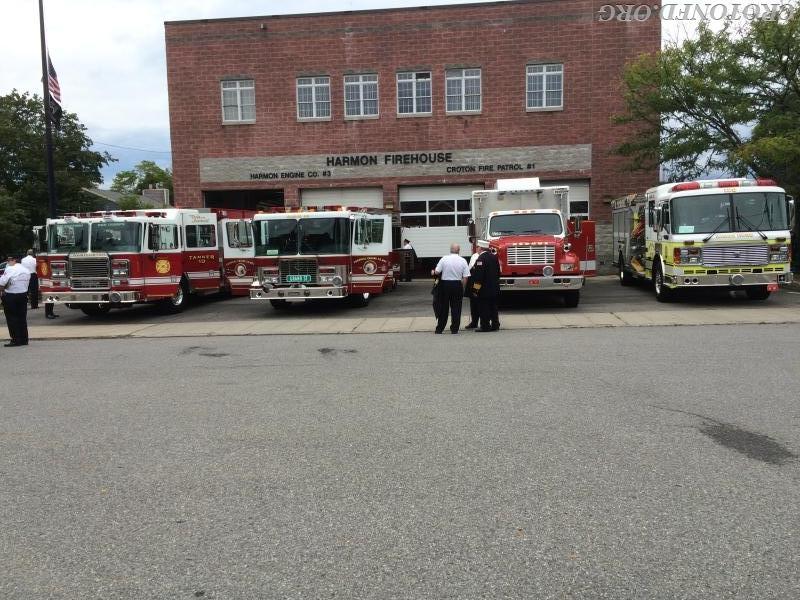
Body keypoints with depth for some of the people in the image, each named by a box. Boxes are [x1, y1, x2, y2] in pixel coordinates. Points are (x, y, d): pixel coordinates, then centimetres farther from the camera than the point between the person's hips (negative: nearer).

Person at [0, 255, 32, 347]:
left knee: (12, 319, 2)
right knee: (22, 318, 12)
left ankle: (16, 340, 1)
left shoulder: (10, 270, -15)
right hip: (23, 295, 7)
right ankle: (24, 339, 15)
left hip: (10, 297, -6)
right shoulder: (26, 270, 8)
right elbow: (27, 283, 9)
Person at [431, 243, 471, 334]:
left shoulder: (444, 259, -7)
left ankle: (439, 329, 14)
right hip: (457, 285, 0)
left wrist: (433, 272, 15)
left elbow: (437, 272, -7)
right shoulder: (463, 261, -3)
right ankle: (454, 329, 9)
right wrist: (462, 287, 7)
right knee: (456, 308, 8)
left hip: (445, 284, 0)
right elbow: (465, 277, -5)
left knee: (443, 307, 9)